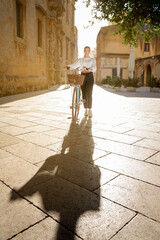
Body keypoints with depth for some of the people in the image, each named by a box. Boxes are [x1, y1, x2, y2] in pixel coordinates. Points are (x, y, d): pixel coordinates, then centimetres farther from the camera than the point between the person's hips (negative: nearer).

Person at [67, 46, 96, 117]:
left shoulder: (92, 60, 6)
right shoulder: (80, 60, 14)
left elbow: (94, 68, -10)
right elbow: (74, 65, 1)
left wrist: (87, 69, -30)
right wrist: (68, 66, -20)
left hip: (90, 76, -3)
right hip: (82, 76, 3)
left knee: (89, 93, -16)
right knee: (84, 93, 2)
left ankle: (90, 110, -9)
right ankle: (86, 109, 12)